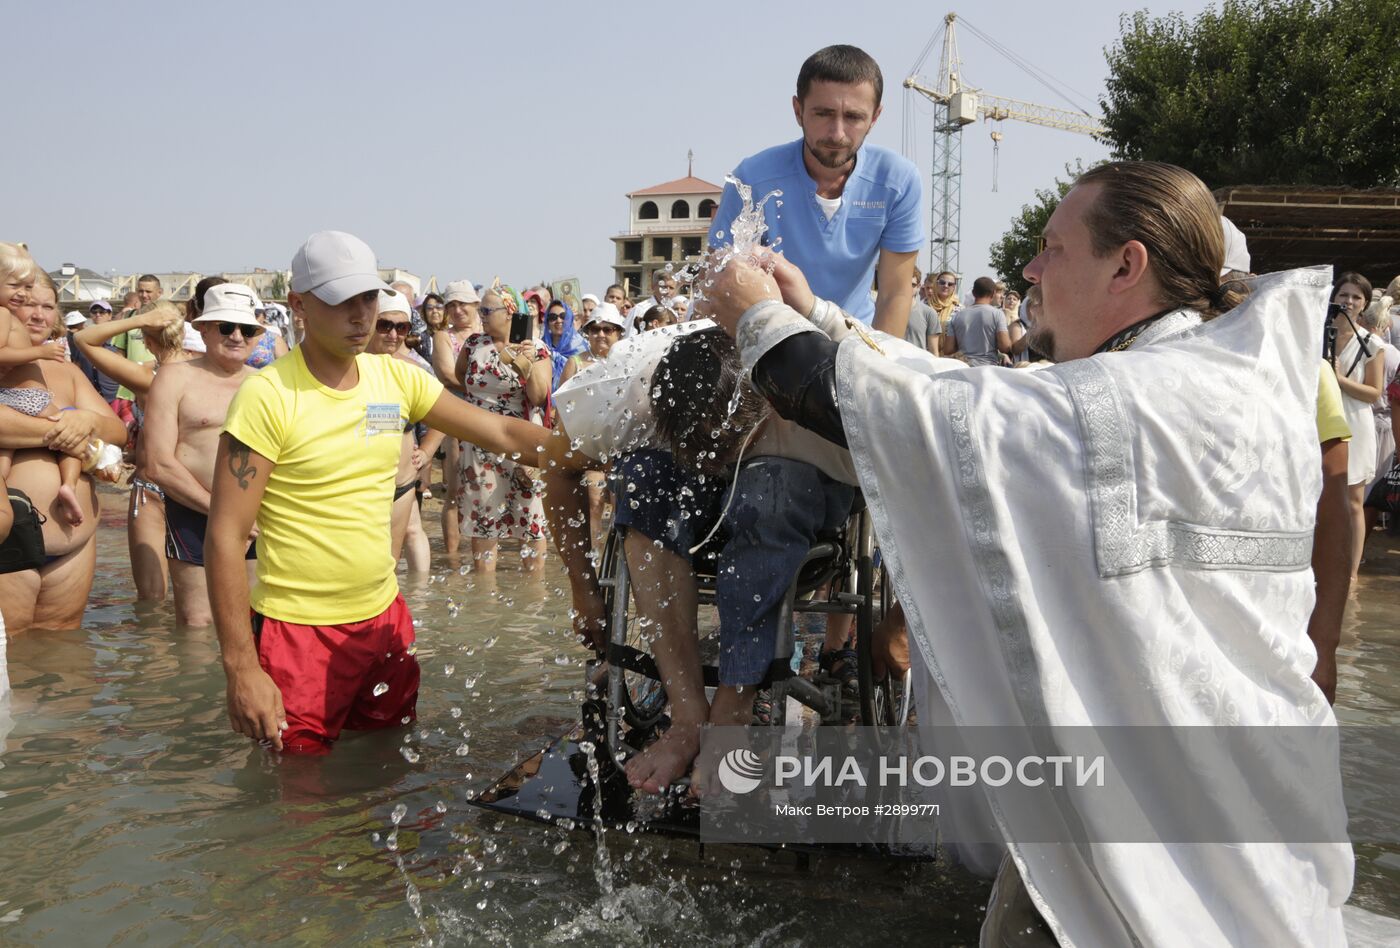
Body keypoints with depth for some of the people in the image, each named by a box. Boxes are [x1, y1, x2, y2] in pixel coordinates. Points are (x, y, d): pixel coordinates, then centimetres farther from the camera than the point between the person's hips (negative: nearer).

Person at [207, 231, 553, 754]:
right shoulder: (268, 396, -14)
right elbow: (226, 537, -15)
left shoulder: (396, 377, 2)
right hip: (299, 629, -5)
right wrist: (241, 667, -19)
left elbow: (500, 431, 6)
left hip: (386, 615, 5)